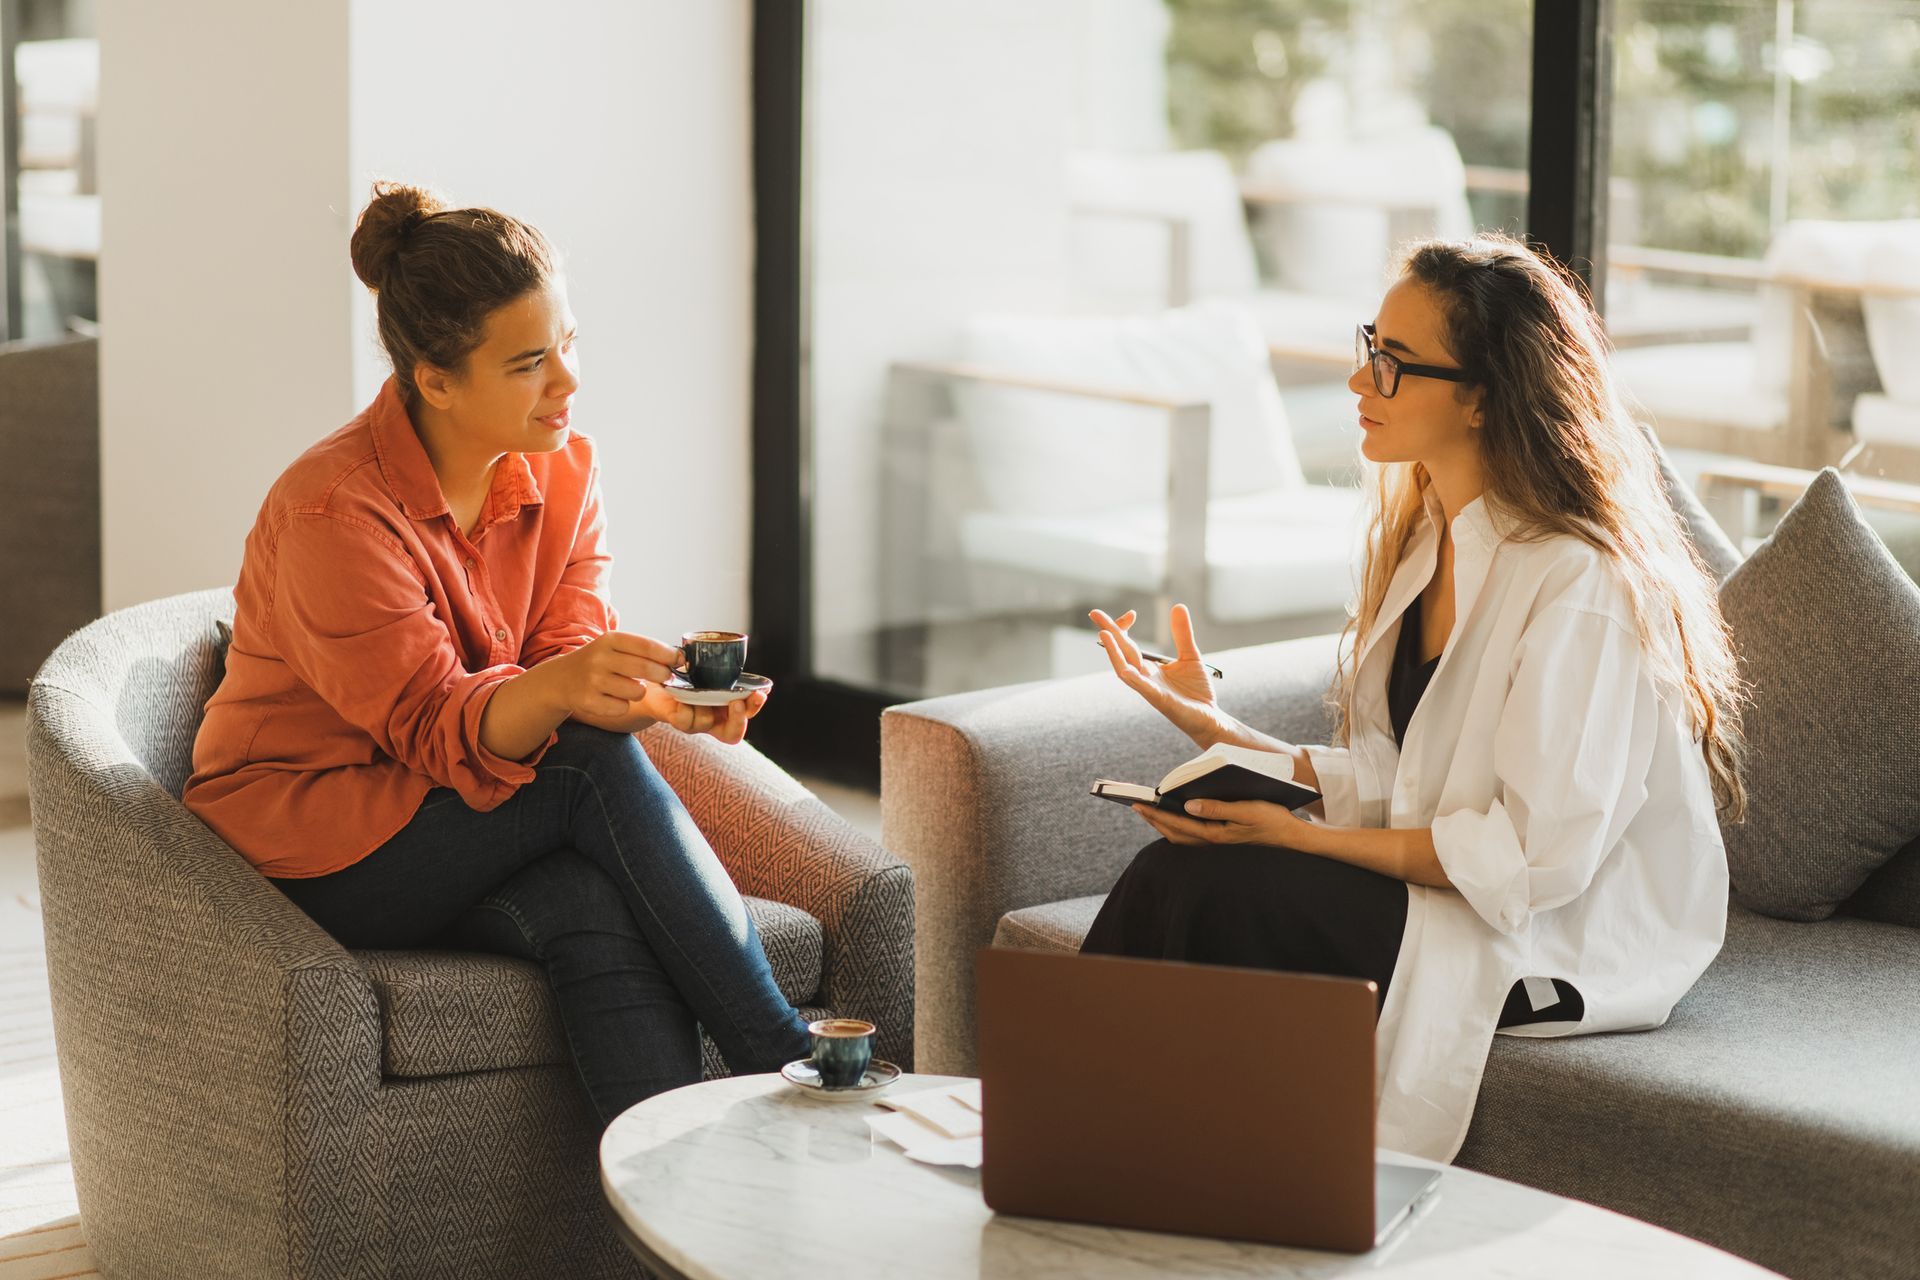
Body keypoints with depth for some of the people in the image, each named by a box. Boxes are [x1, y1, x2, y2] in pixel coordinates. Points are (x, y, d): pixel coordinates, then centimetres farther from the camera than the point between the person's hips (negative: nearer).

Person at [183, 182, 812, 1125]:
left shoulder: (564, 472, 0)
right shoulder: (332, 509, -21)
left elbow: (573, 650, -5)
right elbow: (435, 730, -23)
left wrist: (662, 695, -29)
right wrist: (555, 690, -44)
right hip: (309, 851, -5)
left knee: (600, 914, -32)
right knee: (594, 765, -30)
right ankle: (782, 1065, -27)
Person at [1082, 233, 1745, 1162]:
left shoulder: (1578, 581, -19)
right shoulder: (1420, 538, 9)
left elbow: (1538, 852, -22)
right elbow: (1385, 781, 10)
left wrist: (1302, 838, -21)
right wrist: (1216, 729, -2)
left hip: (1567, 945, -8)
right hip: (1436, 880, 8)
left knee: (1215, 890, -24)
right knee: (1174, 873, -18)